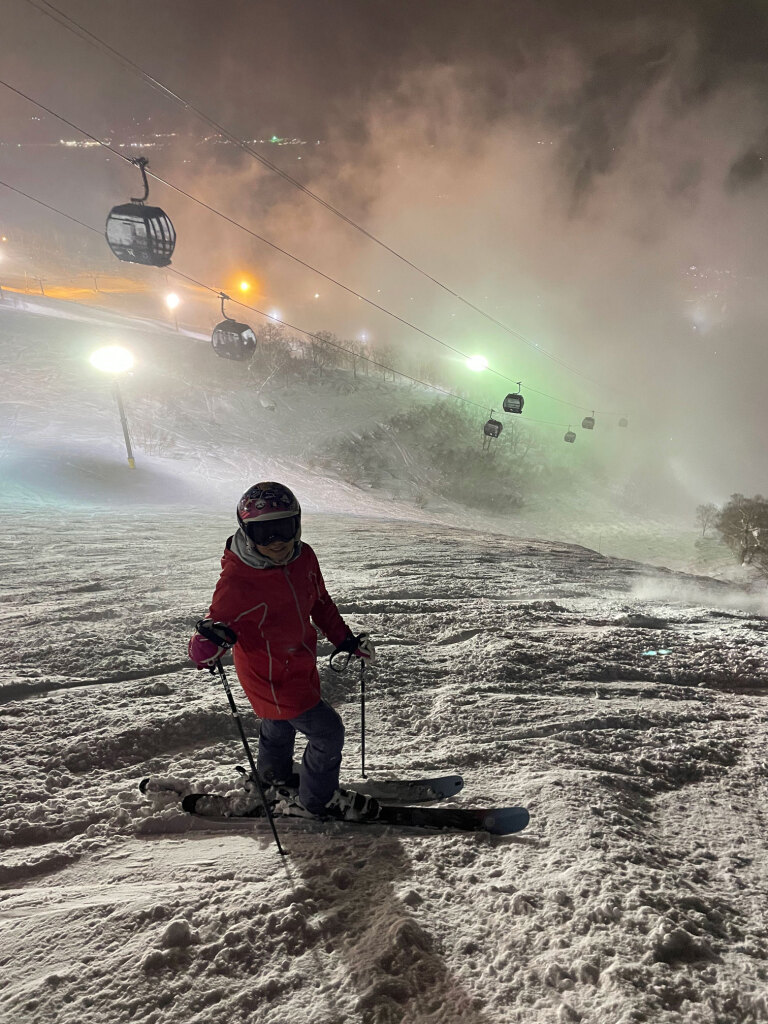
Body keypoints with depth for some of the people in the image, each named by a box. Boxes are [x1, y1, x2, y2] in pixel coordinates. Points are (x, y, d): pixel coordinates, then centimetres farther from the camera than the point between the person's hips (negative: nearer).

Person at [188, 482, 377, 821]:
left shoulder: (303, 557, -12)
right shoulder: (237, 580, -33)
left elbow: (320, 604, 3)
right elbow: (220, 618, -27)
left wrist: (347, 640, 5)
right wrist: (210, 642, -50)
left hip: (300, 664, 7)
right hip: (273, 680, -7)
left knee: (280, 725, 31)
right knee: (328, 732, 2)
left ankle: (275, 779, 61)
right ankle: (317, 800, 29)